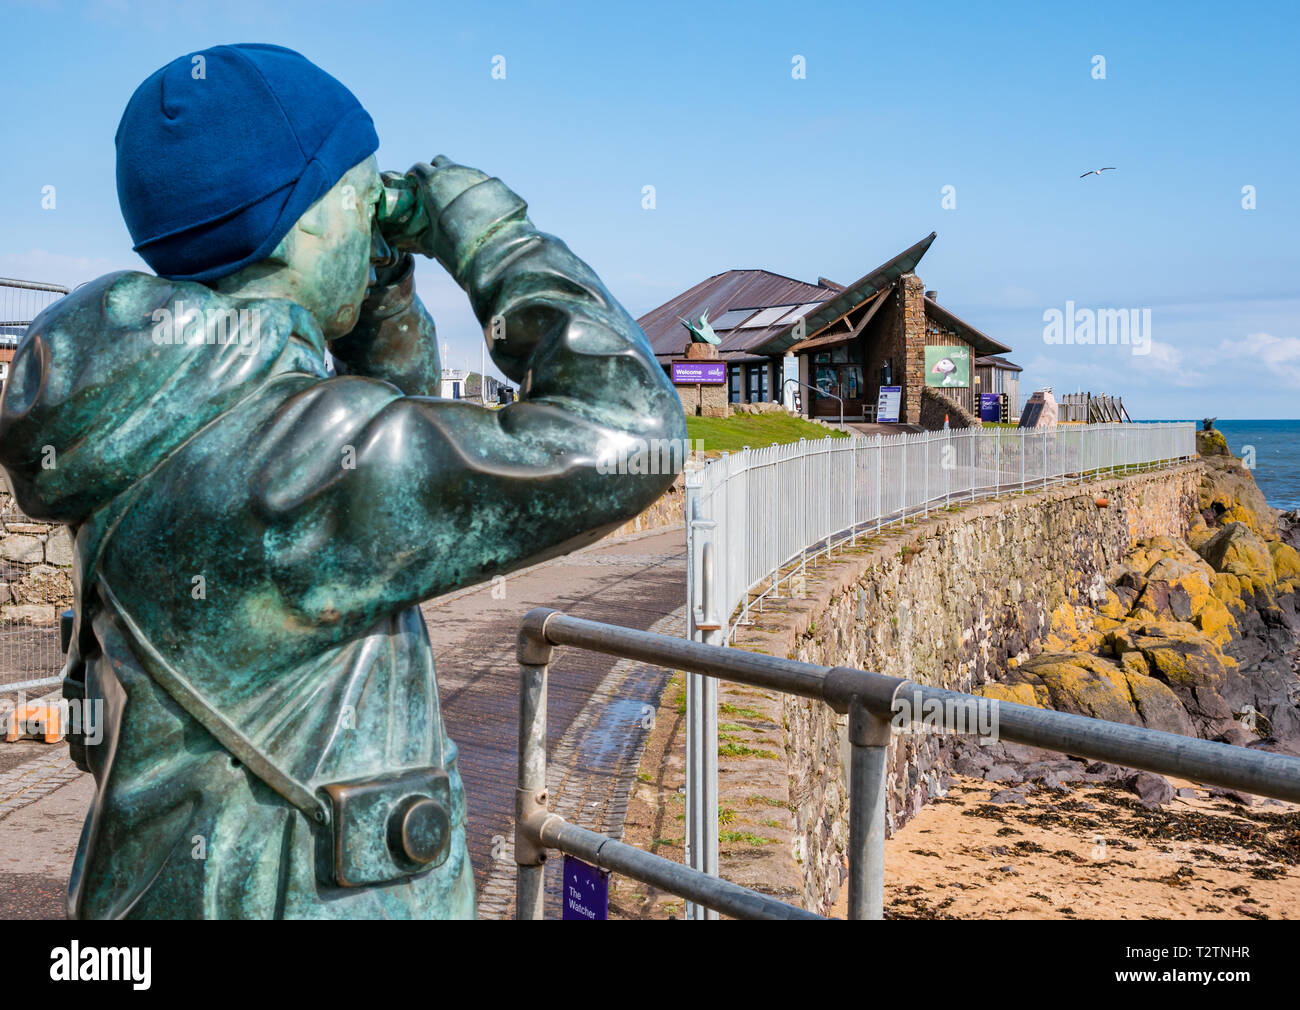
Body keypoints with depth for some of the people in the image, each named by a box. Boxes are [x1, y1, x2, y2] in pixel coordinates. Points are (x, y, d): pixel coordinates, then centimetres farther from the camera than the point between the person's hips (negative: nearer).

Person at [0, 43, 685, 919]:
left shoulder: (160, 415, 1)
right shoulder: (279, 458, -27)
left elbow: (394, 444, 17)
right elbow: (618, 439, -25)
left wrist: (384, 279, 4)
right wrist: (494, 239, -14)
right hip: (299, 899, -8)